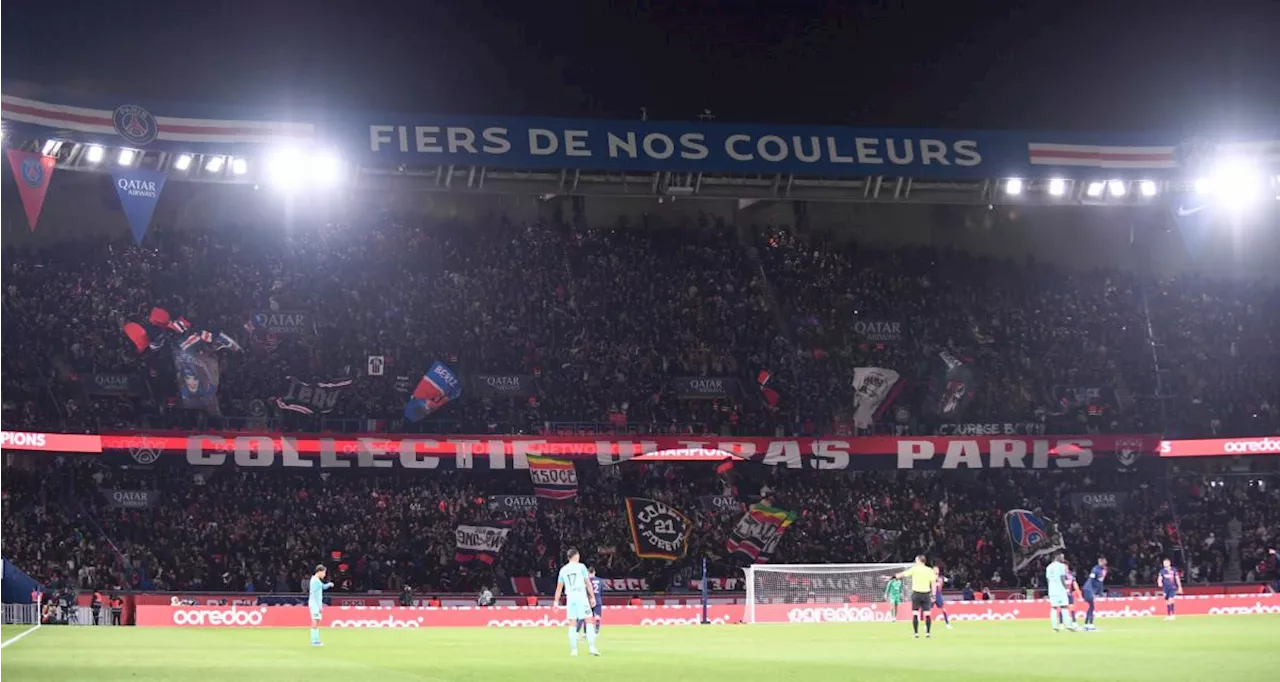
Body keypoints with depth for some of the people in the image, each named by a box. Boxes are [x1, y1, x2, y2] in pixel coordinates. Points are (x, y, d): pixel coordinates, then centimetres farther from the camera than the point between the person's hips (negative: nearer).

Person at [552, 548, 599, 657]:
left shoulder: (563, 570, 10)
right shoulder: (581, 567, 0)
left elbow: (559, 587, 11)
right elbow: (588, 583, -2)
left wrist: (556, 602, 15)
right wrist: (592, 597, 1)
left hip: (570, 598, 4)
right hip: (581, 597, -3)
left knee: (572, 624, 7)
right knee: (588, 621, -2)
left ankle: (573, 649, 4)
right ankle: (592, 647, -11)